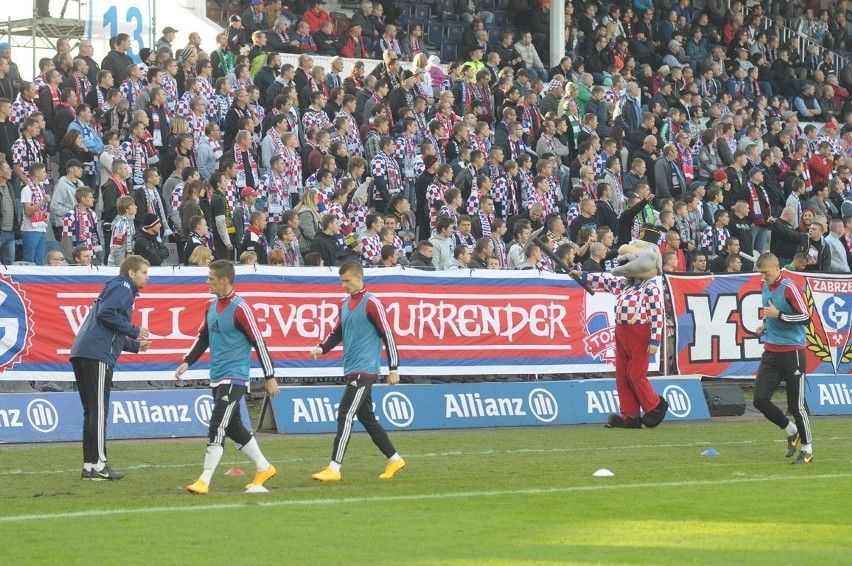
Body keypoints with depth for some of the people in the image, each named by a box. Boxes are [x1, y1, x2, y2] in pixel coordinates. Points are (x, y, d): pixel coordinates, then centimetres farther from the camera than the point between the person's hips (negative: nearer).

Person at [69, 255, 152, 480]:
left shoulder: (118, 289, 29)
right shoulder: (123, 288, -1)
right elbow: (106, 314, -17)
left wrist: (135, 345, 26)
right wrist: (135, 331, -8)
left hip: (81, 354, 10)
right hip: (97, 354, -10)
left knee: (92, 411, 11)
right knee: (99, 411, -9)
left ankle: (89, 466, 12)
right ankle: (97, 465, -10)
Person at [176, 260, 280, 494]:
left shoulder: (240, 308, -15)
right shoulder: (211, 306, 9)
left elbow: (258, 342, -12)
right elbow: (203, 337, 20)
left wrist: (270, 377, -10)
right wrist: (187, 362, 7)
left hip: (234, 378, -9)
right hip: (217, 378, 9)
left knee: (217, 427, -13)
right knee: (234, 427, 14)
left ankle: (204, 481, -14)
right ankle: (264, 468, 27)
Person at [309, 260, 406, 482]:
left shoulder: (371, 303, -11)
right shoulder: (345, 304, 13)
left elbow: (387, 336, -10)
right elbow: (337, 333, 18)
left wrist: (393, 369, -11)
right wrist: (322, 349, -1)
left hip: (365, 370, -9)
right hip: (352, 370, 9)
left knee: (345, 416, -13)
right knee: (366, 418, 13)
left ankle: (334, 469, -15)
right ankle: (394, 460, 24)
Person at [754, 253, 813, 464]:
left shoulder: (789, 288, -14)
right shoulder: (764, 287, 9)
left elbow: (806, 317, -18)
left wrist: (778, 315, -22)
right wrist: (766, 324, 9)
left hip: (792, 352, -7)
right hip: (771, 351, 7)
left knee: (796, 405, -2)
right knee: (760, 399, -1)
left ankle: (807, 450, 11)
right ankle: (791, 432, 20)